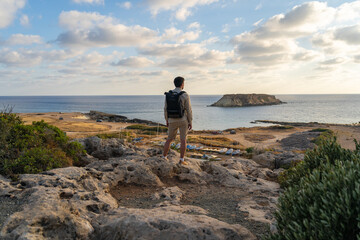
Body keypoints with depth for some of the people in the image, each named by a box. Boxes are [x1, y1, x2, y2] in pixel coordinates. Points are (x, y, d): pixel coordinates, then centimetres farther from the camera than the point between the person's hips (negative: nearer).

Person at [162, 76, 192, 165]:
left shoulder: (168, 94, -2)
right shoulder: (185, 95, -14)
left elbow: (166, 109, 3)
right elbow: (188, 110, -12)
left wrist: (167, 121, 14)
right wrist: (190, 122, -3)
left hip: (172, 121, 3)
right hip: (183, 120, -3)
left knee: (169, 139, 14)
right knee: (183, 140, 4)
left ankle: (164, 157, 18)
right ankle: (181, 160, 4)